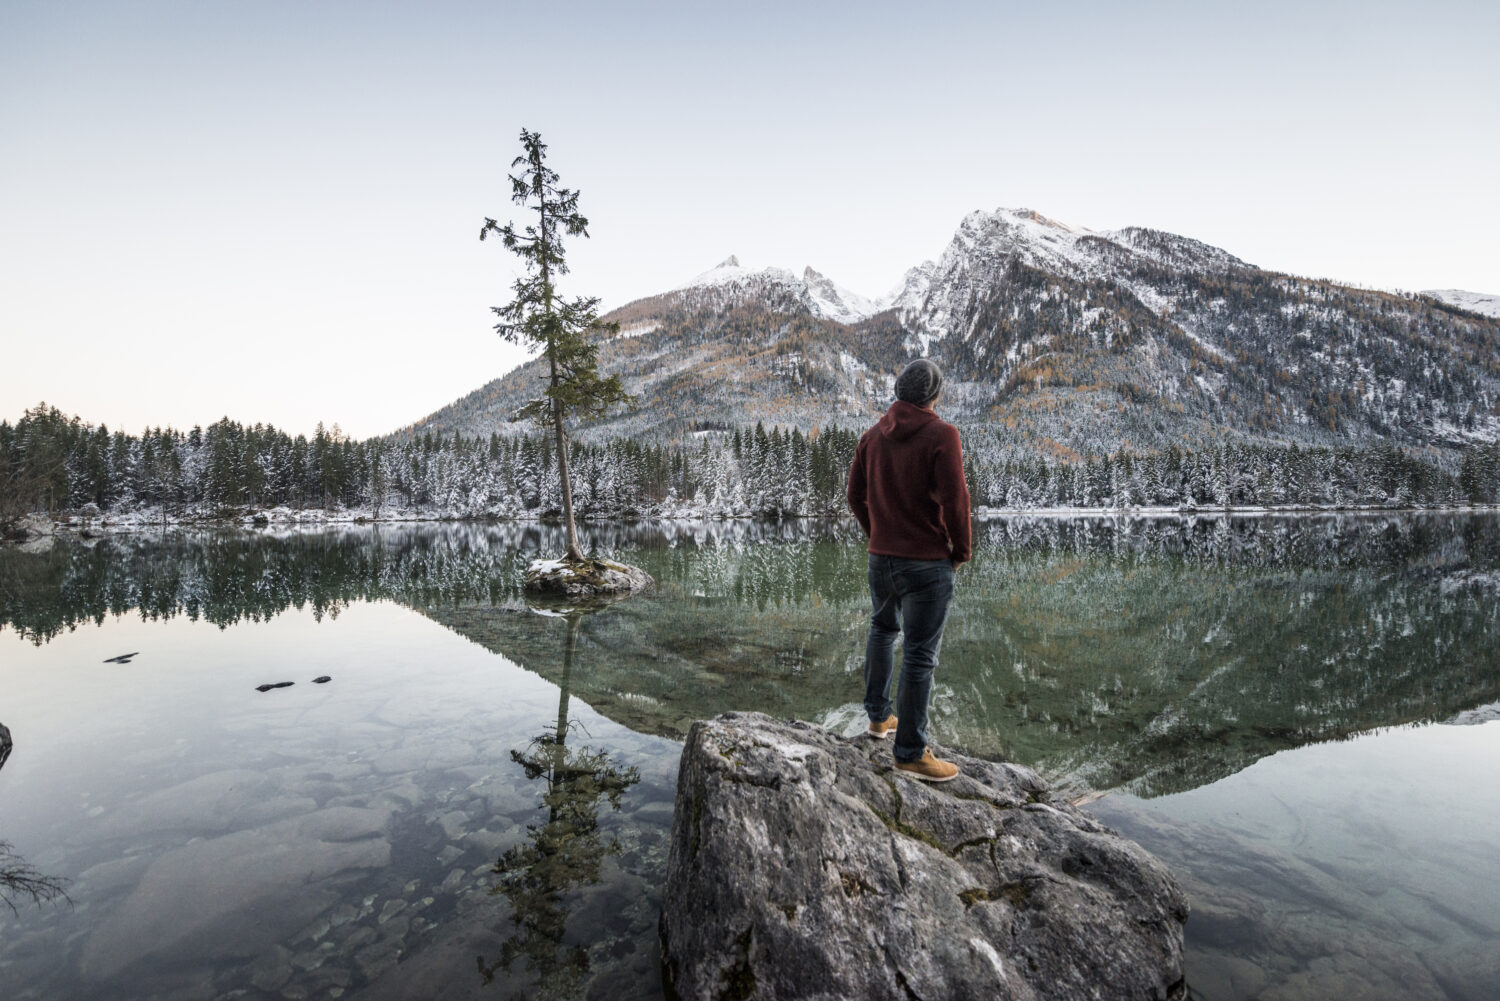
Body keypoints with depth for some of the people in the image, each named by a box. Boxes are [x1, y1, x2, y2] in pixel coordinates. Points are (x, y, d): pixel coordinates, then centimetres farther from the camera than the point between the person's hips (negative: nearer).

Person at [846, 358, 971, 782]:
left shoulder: (873, 435, 5)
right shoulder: (941, 434, -13)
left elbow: (855, 495, 9)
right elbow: (954, 499, -17)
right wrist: (961, 550, -2)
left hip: (880, 558, 6)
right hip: (927, 563, -6)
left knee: (882, 630, 26)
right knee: (919, 655, 2)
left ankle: (878, 716, 36)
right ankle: (910, 752, 11)